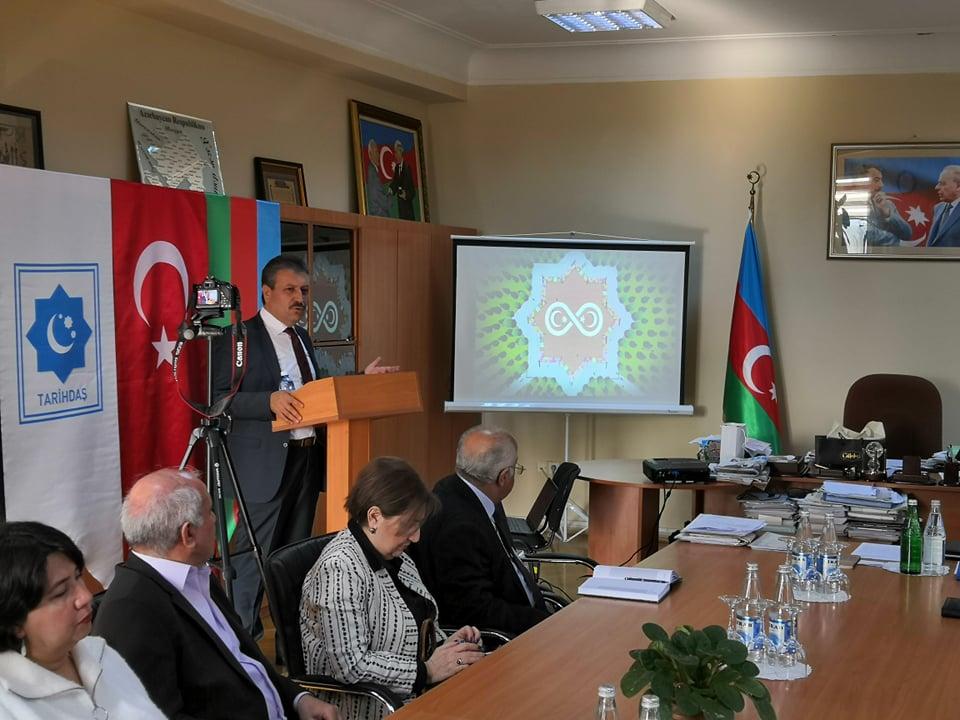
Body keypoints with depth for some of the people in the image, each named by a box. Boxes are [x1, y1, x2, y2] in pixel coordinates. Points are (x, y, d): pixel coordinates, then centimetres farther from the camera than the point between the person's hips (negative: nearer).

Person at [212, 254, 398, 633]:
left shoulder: (302, 338, 17)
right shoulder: (239, 338, -7)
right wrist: (270, 400, -27)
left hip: (308, 459, 8)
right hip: (267, 463, -8)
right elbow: (219, 399, -13)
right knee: (253, 554, -6)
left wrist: (362, 379, 13)